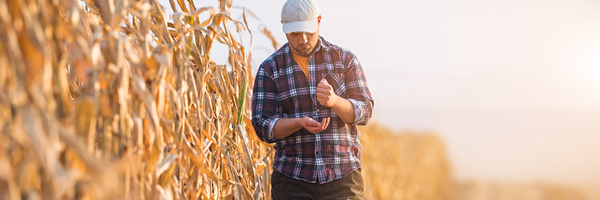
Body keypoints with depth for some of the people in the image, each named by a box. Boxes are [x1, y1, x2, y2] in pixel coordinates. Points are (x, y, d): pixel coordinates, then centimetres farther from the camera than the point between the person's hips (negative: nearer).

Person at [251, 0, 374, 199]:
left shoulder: (345, 59, 4)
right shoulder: (269, 69, 2)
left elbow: (364, 112, -3)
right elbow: (263, 127, -2)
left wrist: (334, 101, -24)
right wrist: (300, 122, -21)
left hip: (342, 177, 0)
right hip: (291, 180, 0)